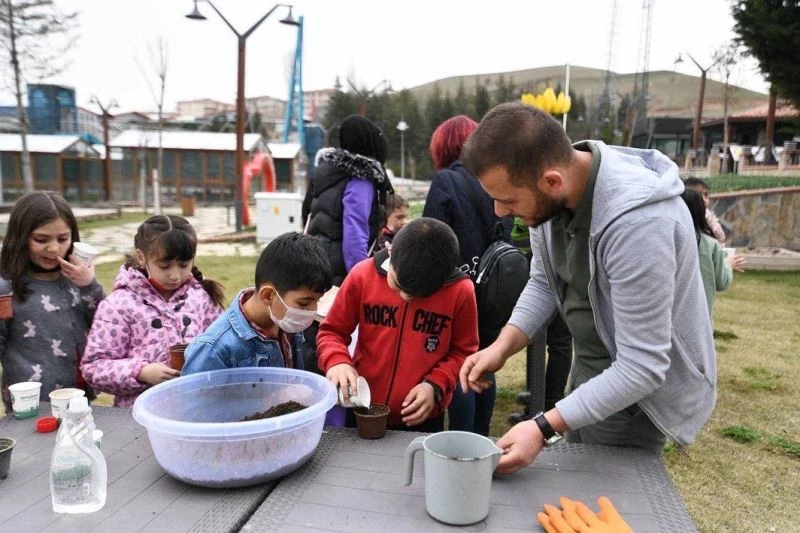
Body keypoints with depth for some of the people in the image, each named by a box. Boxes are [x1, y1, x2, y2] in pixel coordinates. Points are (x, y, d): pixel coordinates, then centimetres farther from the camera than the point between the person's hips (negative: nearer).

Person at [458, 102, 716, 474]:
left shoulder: (637, 221, -35)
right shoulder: (549, 192, -13)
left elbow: (641, 367, -31)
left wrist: (544, 428, -32)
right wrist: (502, 346, -13)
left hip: (638, 385, -7)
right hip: (588, 367, 7)